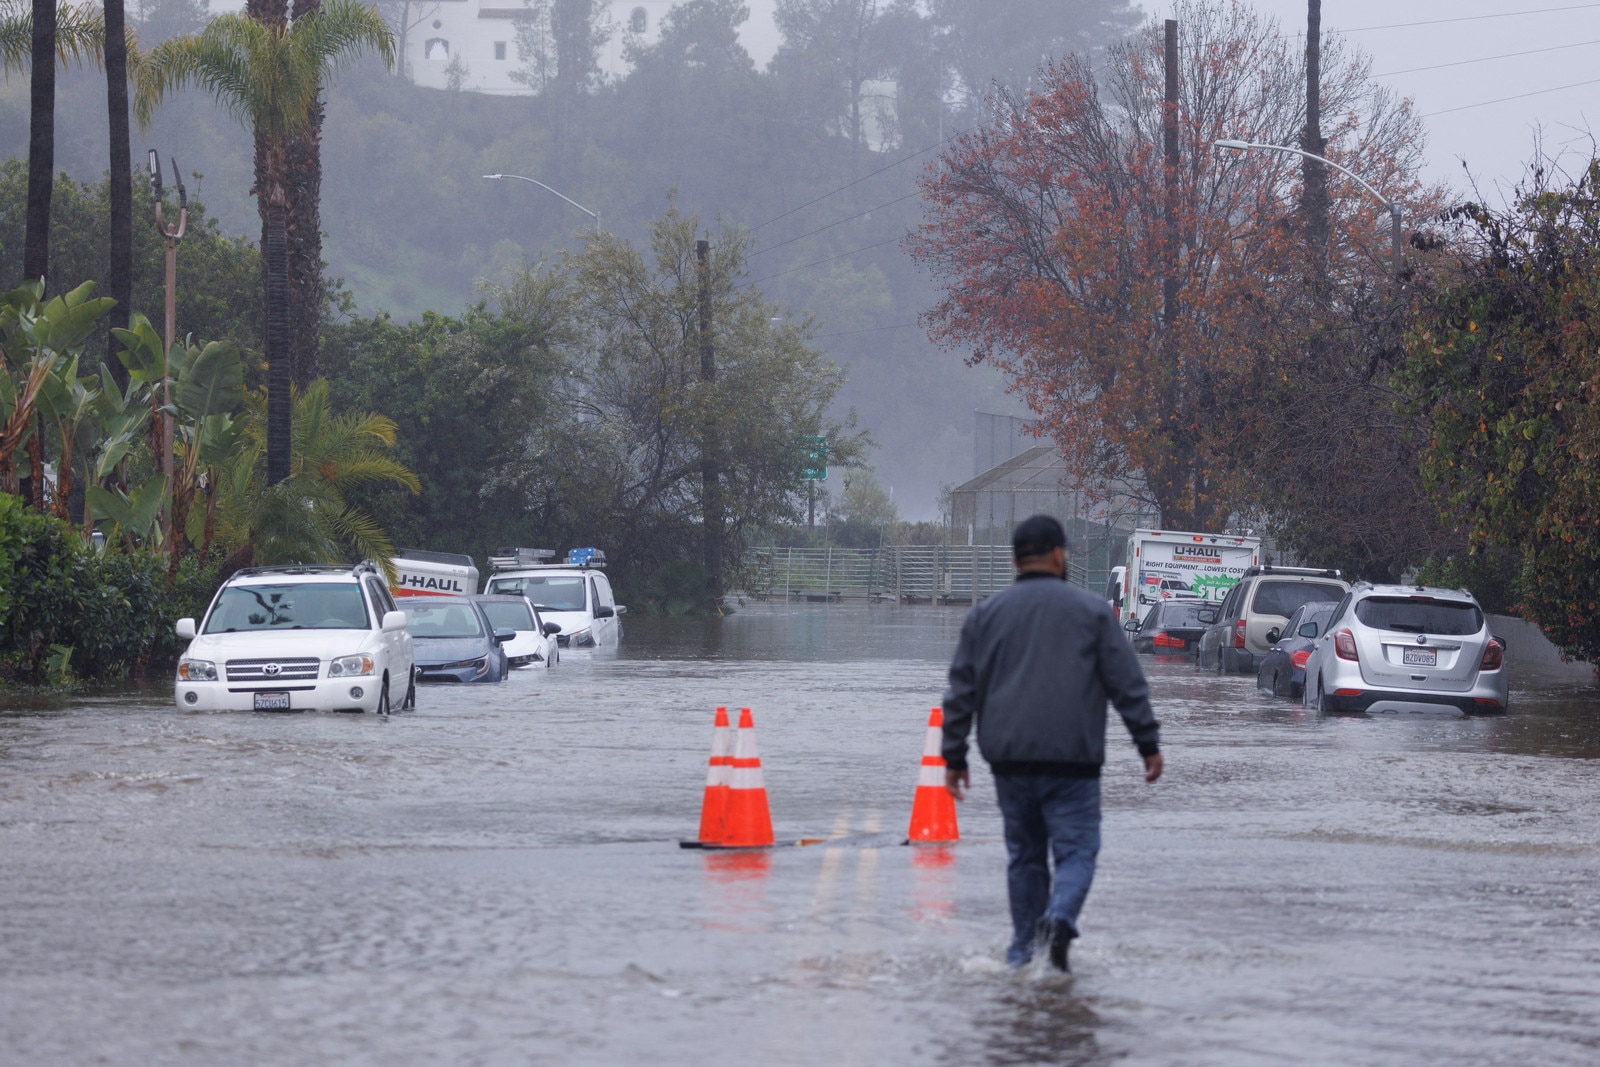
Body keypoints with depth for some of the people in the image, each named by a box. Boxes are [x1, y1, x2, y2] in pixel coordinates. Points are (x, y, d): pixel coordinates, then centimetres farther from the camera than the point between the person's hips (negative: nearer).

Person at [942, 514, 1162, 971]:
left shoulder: (985, 616, 10)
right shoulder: (1090, 610, 2)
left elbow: (961, 692, 11)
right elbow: (1128, 684, 1)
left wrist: (954, 757, 15)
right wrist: (1149, 744, 5)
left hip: (1010, 761, 3)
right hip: (1071, 760, -3)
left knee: (1024, 855, 13)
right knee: (1076, 849, -2)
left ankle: (1023, 950, 13)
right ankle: (1060, 916, -28)